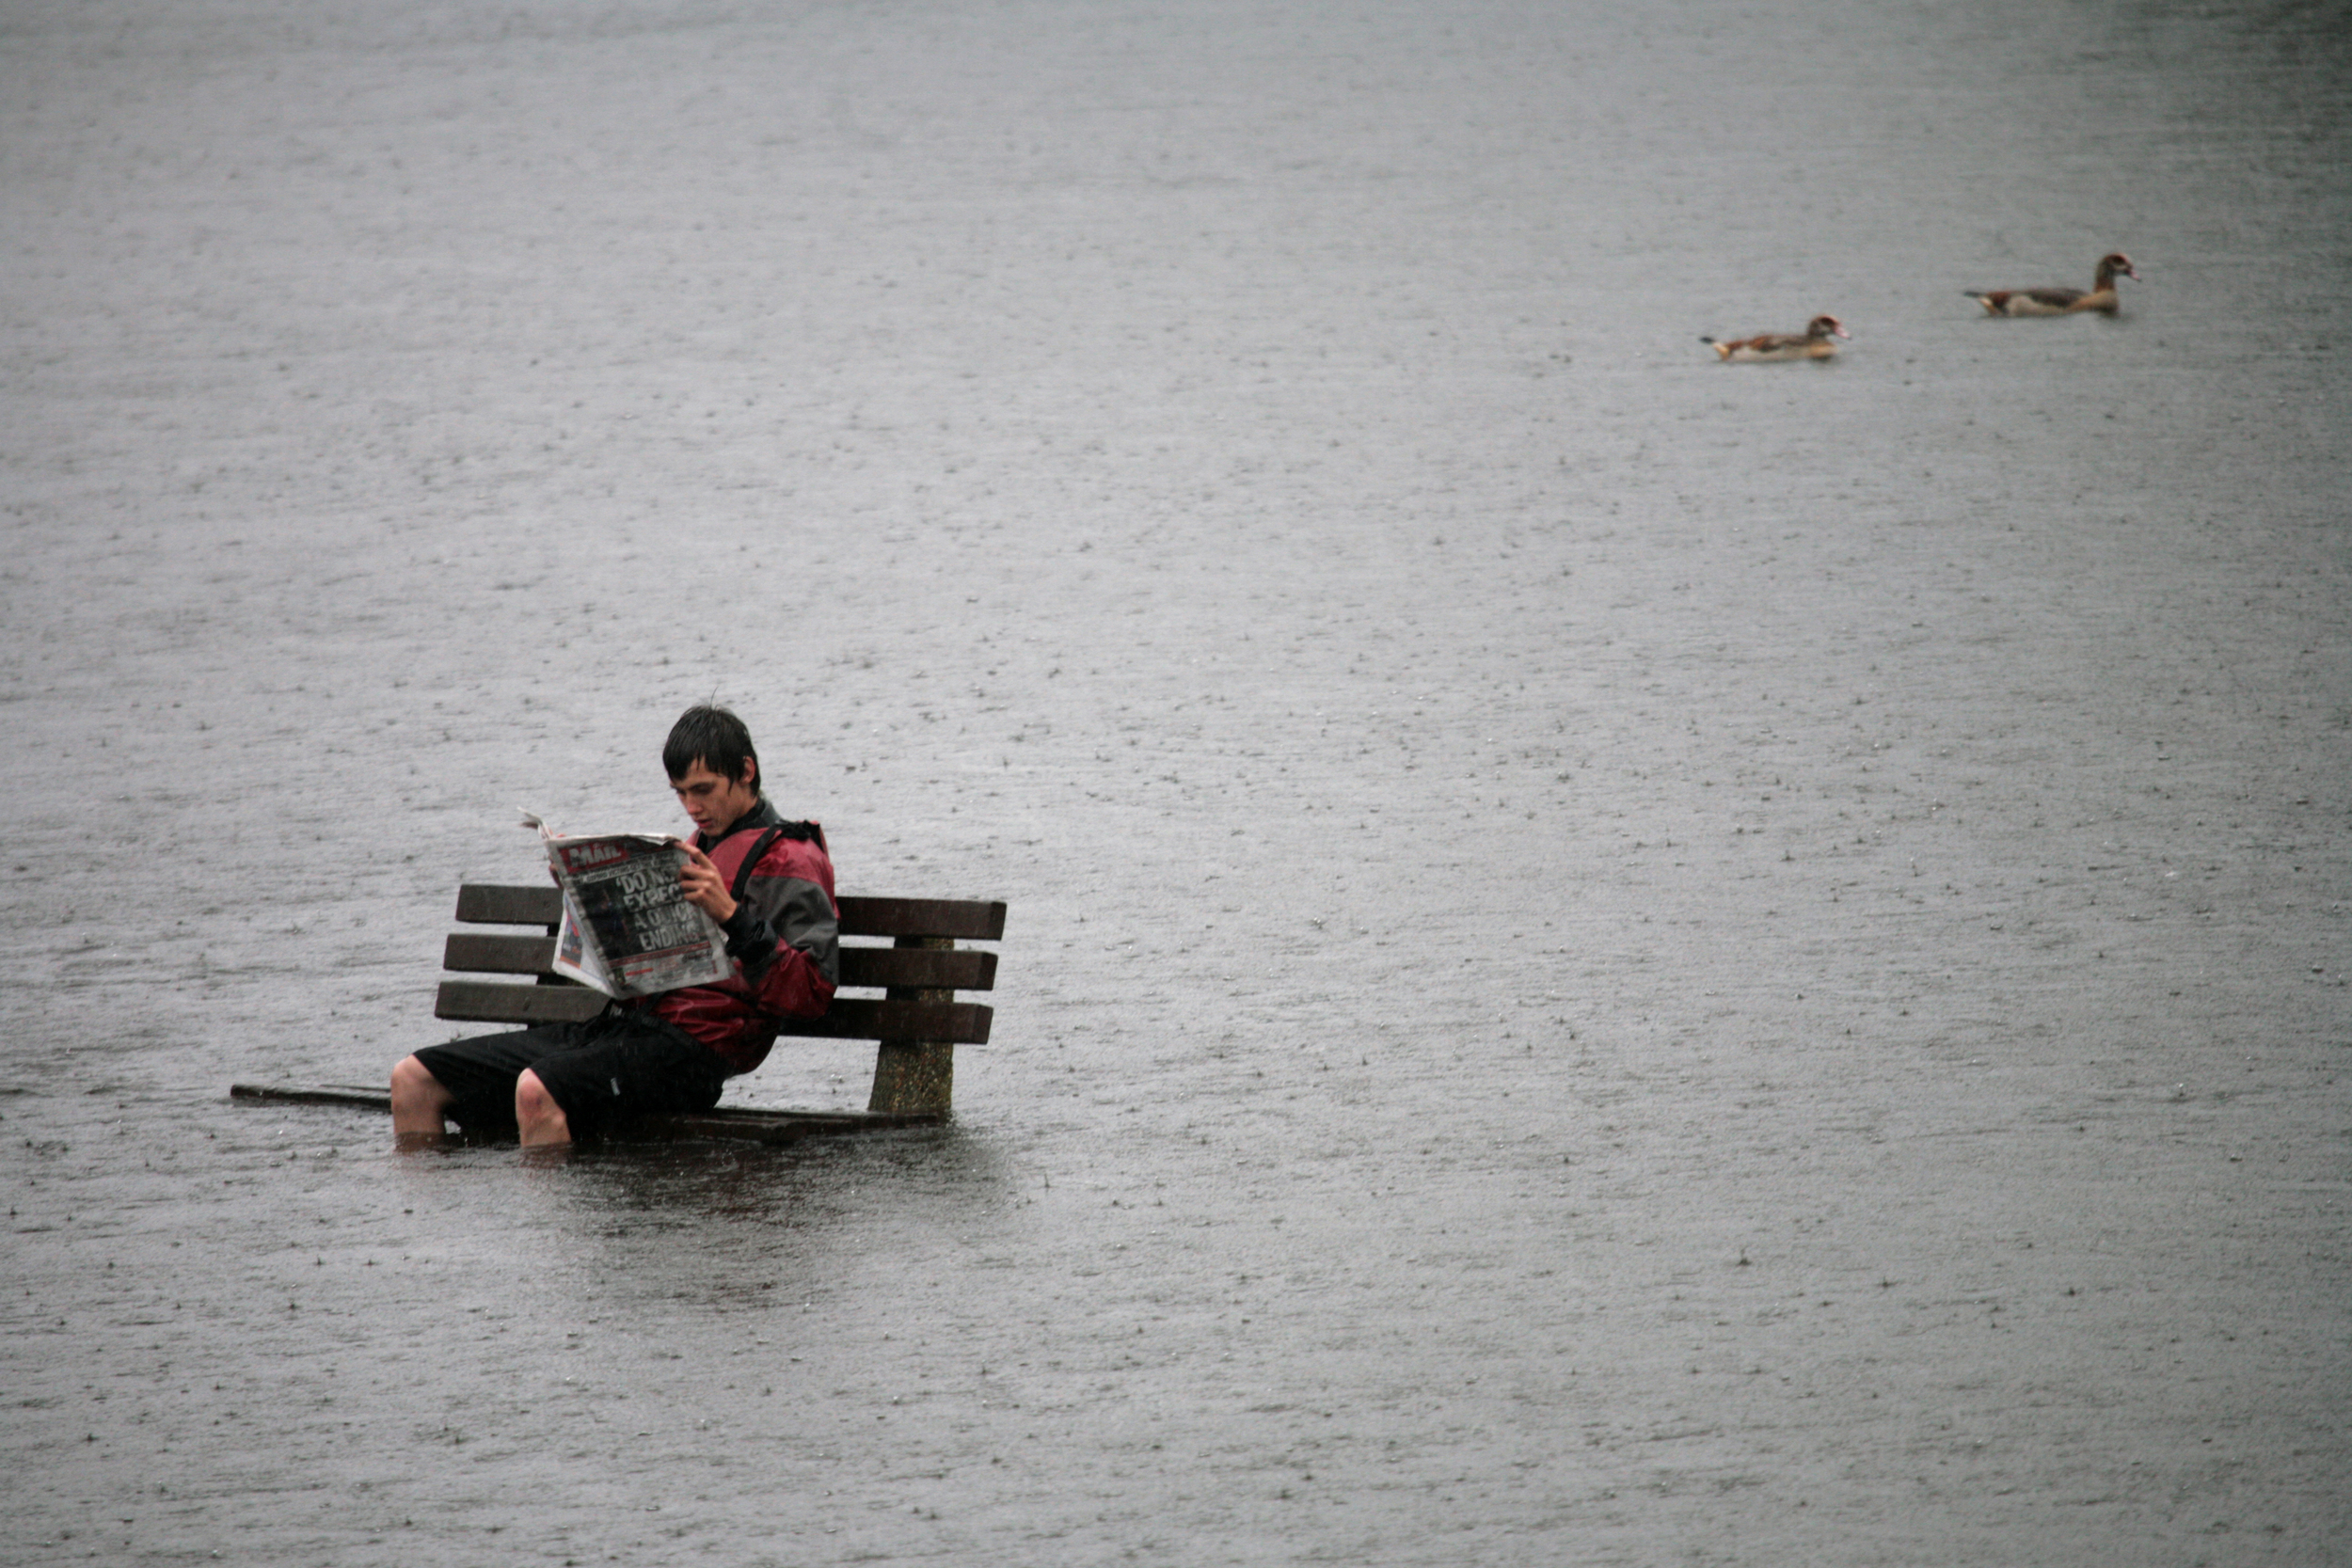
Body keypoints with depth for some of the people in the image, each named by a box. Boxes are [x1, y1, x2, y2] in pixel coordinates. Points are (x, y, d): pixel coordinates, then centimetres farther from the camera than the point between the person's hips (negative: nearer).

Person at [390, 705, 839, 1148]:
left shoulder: (789, 859, -2)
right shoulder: (702, 845, 25)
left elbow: (811, 992, -15)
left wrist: (732, 915, -24)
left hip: (694, 1047, -9)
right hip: (622, 1024, 9)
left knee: (538, 1091, -37)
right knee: (413, 1080, 0)